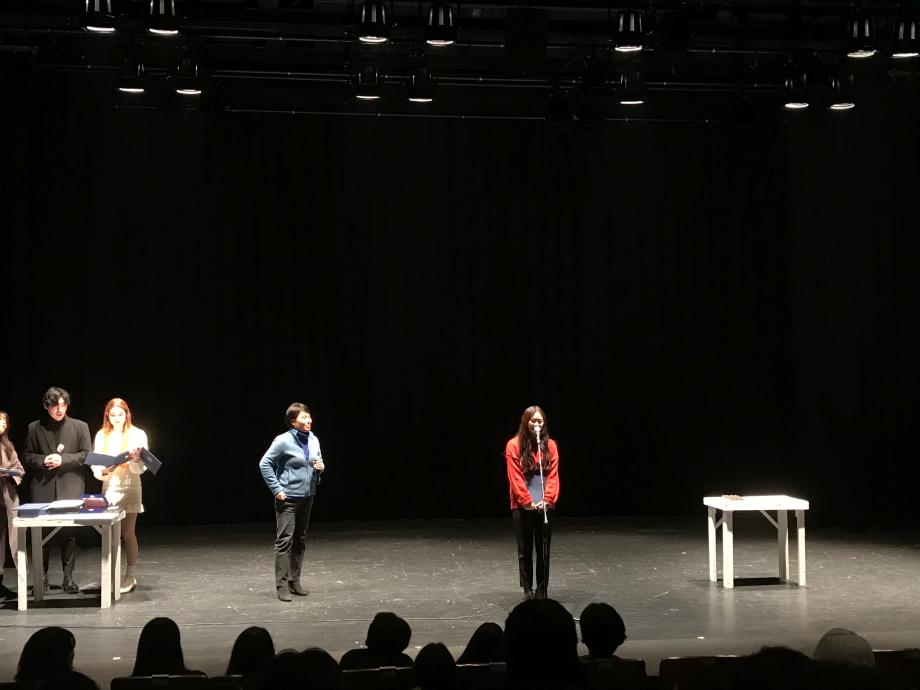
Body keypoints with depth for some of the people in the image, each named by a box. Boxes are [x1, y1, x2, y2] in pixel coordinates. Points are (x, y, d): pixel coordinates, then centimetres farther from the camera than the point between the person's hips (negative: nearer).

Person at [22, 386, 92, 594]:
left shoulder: (80, 427, 6)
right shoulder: (35, 428, 8)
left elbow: (87, 454, 2)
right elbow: (27, 456, 9)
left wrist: (63, 459, -10)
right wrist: (43, 460, -11)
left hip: (70, 487, -1)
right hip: (43, 489, 1)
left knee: (69, 533, -2)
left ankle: (68, 577, 5)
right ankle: (42, 576, 13)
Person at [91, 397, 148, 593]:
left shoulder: (137, 435, -2)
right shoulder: (101, 436, 6)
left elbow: (140, 469, -4)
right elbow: (95, 467, 5)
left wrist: (136, 460, -25)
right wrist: (104, 471, -17)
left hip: (130, 487, -3)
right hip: (109, 488, 3)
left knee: (127, 532, -3)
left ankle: (131, 576, 2)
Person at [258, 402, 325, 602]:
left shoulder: (314, 440, 6)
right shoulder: (283, 441, -13)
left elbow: (318, 462, 20)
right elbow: (264, 464, -11)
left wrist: (320, 467, -4)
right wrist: (276, 489, -14)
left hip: (307, 497, 7)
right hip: (288, 498, -7)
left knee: (300, 540, 11)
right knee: (284, 541, -6)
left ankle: (295, 581, 20)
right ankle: (282, 586, -2)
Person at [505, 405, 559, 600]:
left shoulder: (550, 445, 4)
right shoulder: (514, 445, -3)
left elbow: (553, 475, 0)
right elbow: (515, 477, -6)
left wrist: (547, 499, -12)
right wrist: (527, 501, -13)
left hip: (545, 506, 2)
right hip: (522, 507, -2)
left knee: (543, 550, 4)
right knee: (525, 550, 5)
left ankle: (542, 591, 11)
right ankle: (527, 590, 13)